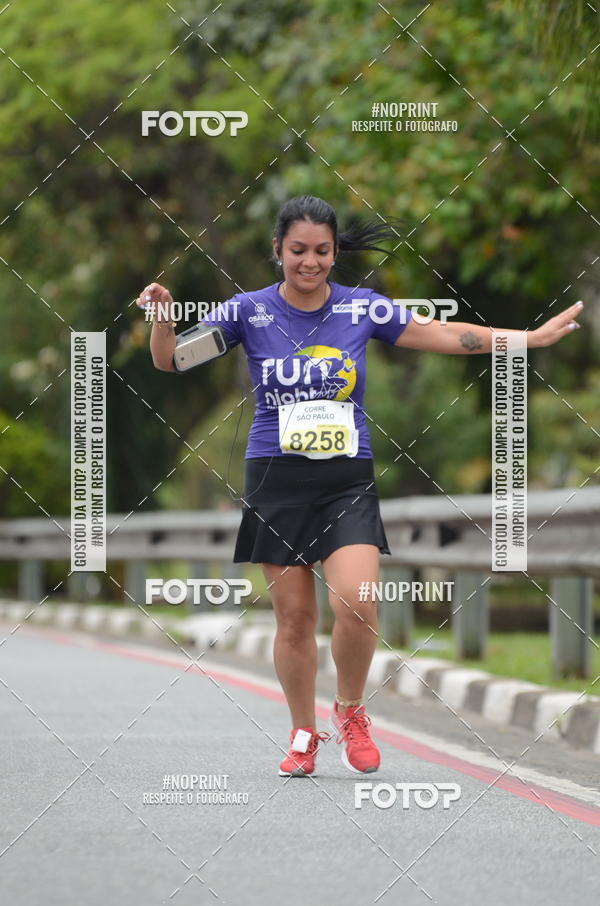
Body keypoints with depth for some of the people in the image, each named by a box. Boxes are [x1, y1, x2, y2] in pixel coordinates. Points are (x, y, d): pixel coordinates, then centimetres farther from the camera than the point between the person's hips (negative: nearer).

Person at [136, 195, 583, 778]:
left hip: (347, 481, 0)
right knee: (294, 617, 2)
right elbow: (170, 359, 1)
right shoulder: (249, 311, -1)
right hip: (276, 482, 0)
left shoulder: (363, 309, 2)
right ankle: (304, 735, 20)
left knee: (355, 602, -17)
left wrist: (536, 336, 9)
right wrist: (162, 314, -20)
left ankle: (350, 713, 8)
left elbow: (447, 336, 10)